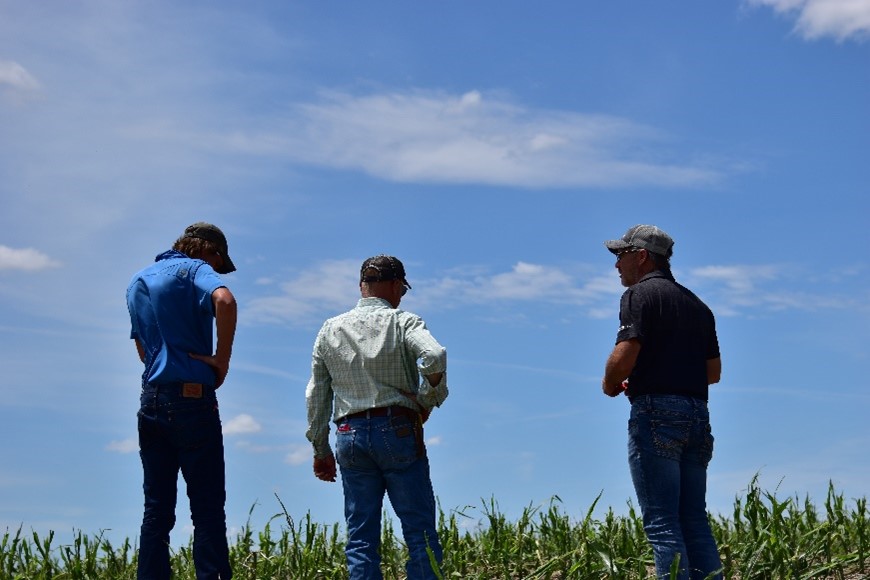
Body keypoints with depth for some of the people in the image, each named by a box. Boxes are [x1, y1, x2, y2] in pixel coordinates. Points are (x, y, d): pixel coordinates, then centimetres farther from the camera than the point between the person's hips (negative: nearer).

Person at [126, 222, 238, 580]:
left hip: (150, 400, 7)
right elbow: (224, 301, -24)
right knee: (207, 508, -4)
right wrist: (222, 360, -15)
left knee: (156, 509, 8)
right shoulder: (195, 270, -3)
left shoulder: (138, 282, 21)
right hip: (192, 398, -6)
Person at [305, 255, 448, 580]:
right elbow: (435, 356, -21)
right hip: (397, 431, -4)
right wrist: (429, 399, -5)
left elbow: (316, 395, 13)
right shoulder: (403, 322, 0)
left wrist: (321, 450, 18)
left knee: (360, 538, 6)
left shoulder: (330, 329, 13)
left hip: (350, 435, 4)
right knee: (420, 533, -1)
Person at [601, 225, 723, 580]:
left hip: (656, 413, -8)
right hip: (697, 414, 8)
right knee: (694, 520, 9)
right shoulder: (697, 304, 21)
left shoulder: (640, 294, -3)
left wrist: (610, 385, 3)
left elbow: (625, 354, -15)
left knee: (662, 523, -7)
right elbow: (714, 370, 22)